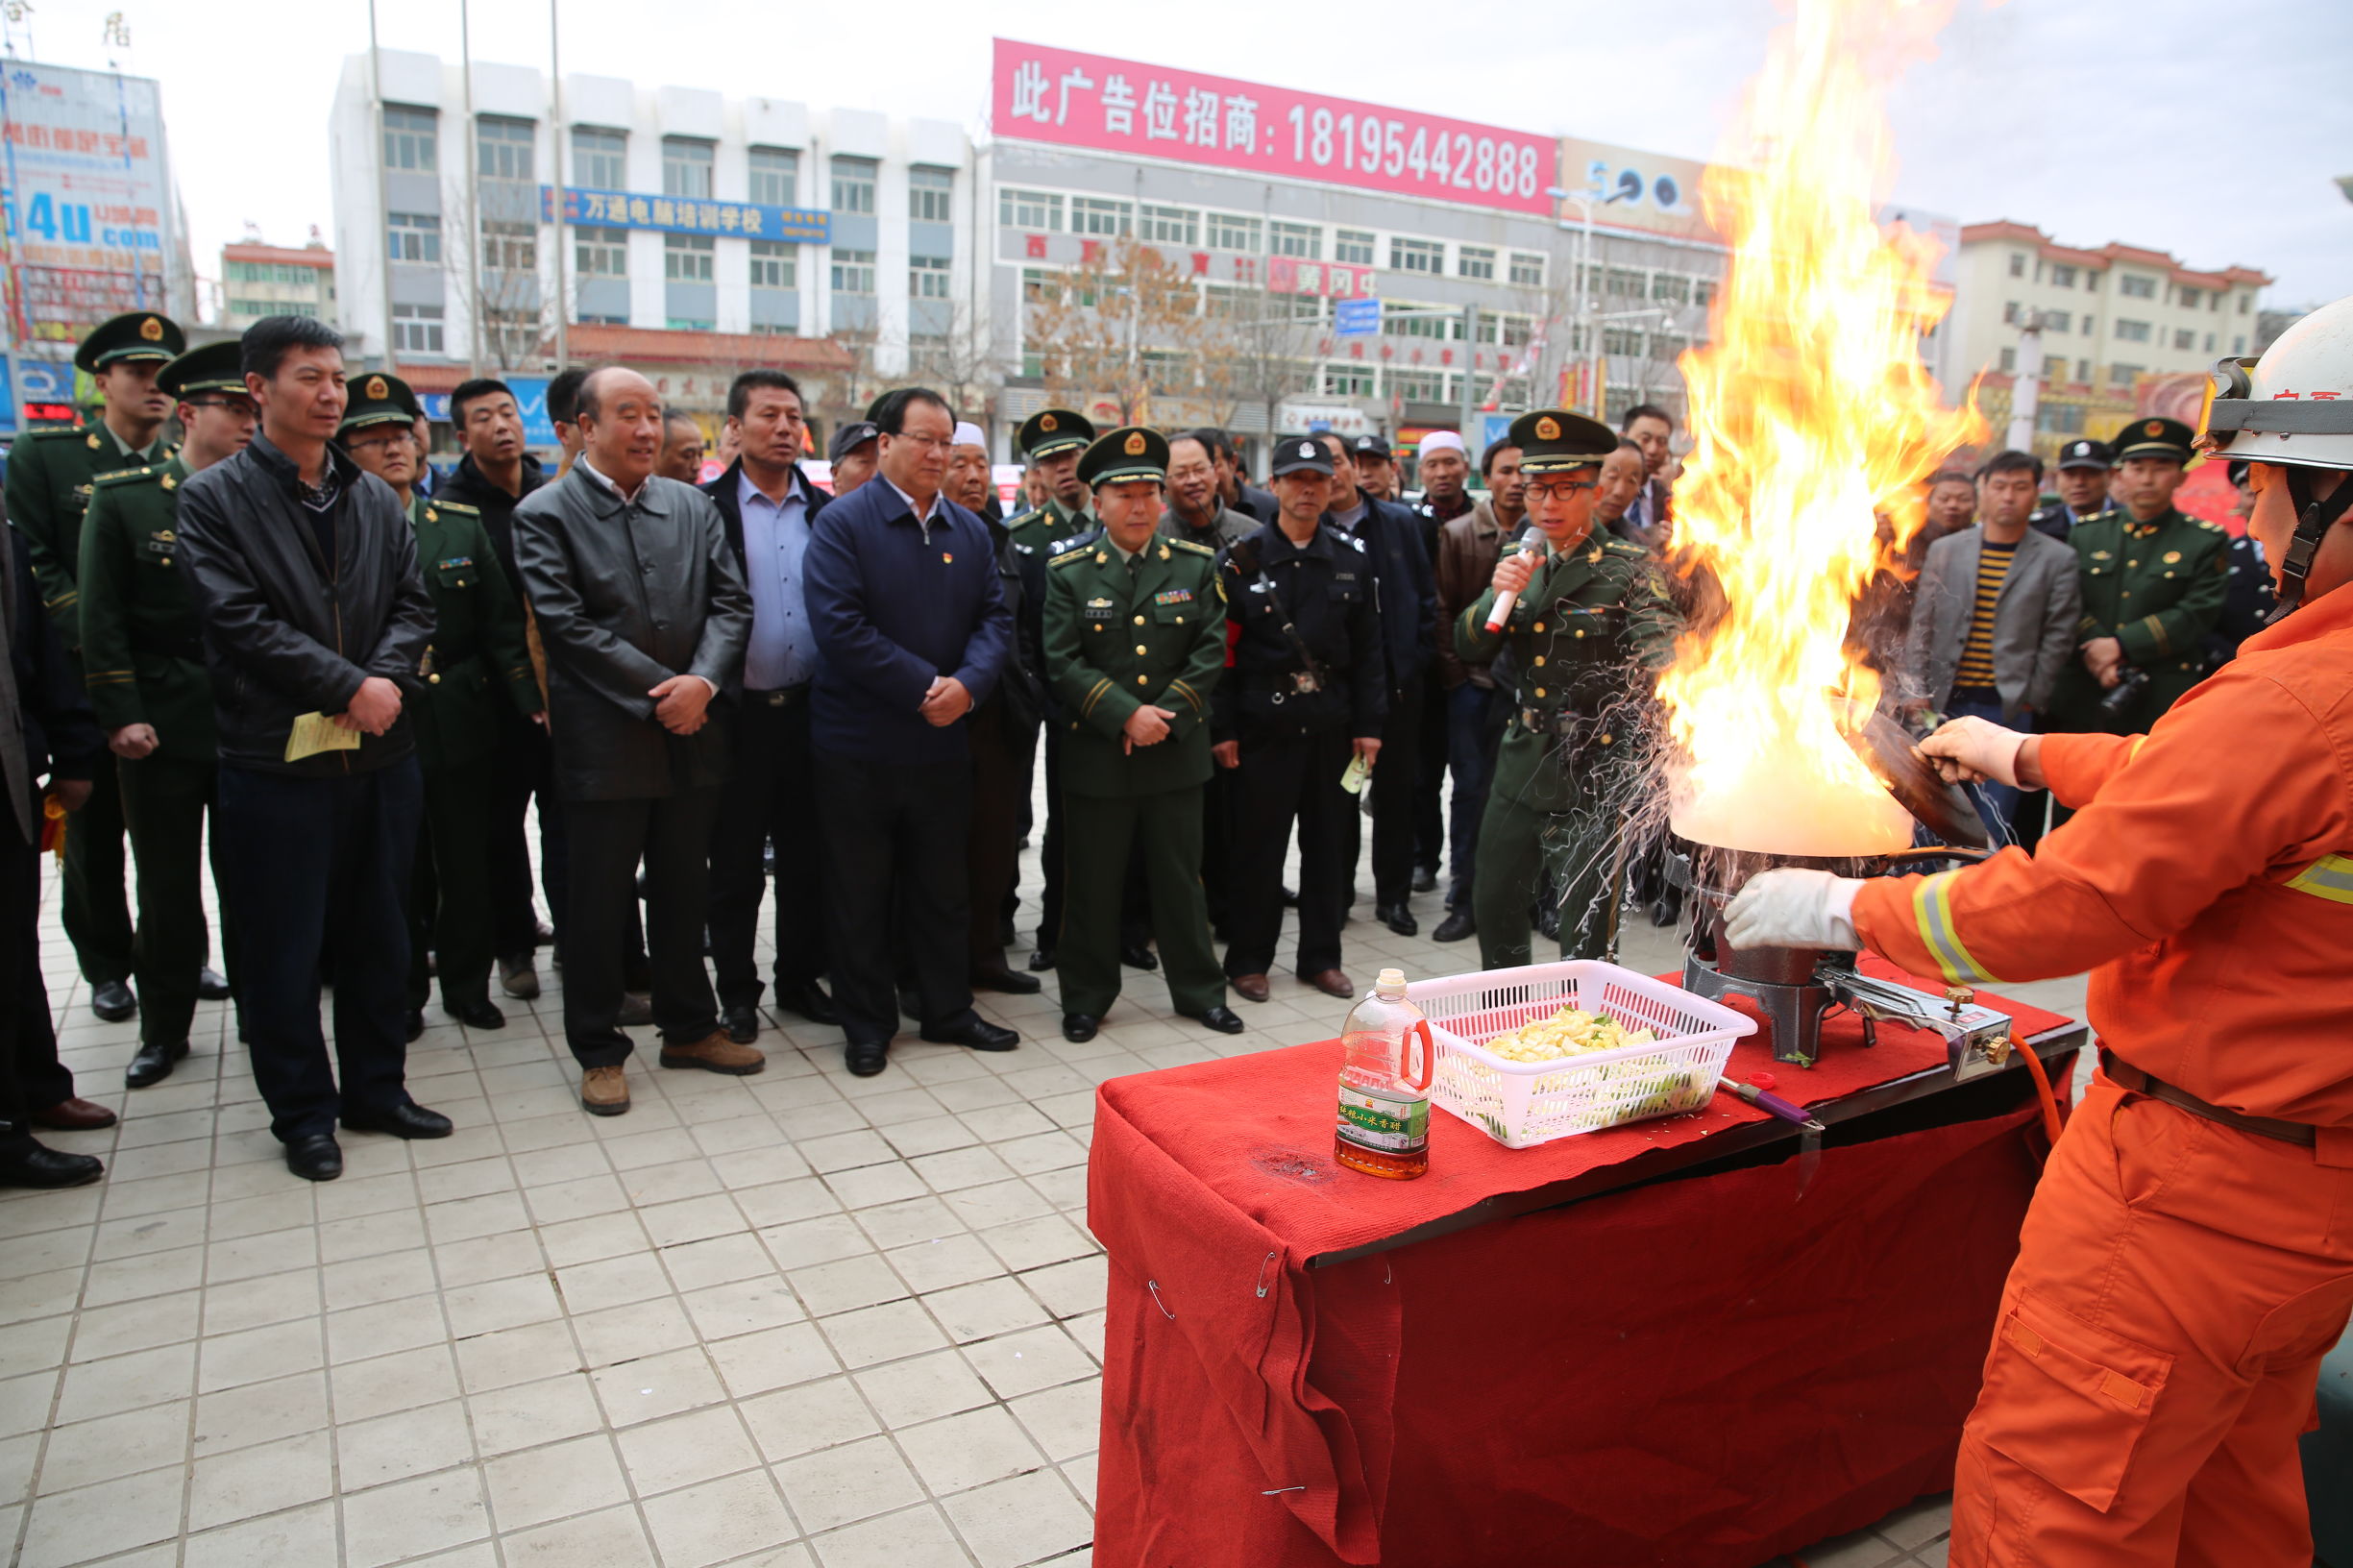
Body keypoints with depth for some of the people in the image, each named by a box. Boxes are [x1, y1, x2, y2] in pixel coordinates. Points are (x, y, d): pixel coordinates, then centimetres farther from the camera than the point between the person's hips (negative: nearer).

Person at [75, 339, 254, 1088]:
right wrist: (121, 717, -9)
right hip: (161, 732, -1)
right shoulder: (123, 498, 0)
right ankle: (164, 1031, 22)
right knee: (166, 888, 8)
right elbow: (102, 619, -2)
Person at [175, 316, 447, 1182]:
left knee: (379, 936, 13)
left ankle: (376, 1087, 28)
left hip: (381, 750, 4)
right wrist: (348, 686, -16)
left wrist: (387, 679, -12)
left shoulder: (373, 497, 11)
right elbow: (238, 621, -12)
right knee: (283, 950, 5)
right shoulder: (213, 497, -3)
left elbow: (412, 605, 6)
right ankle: (303, 1113, 20)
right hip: (278, 757, -4)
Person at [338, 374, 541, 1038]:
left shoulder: (462, 524, 6)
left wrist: (534, 701, -3)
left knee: (468, 867, 10)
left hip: (463, 727, 2)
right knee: (399, 875, 8)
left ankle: (467, 984, 26)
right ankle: (402, 995, 25)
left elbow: (503, 625, 5)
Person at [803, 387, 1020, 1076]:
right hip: (859, 743, -4)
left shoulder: (970, 530, 9)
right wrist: (924, 687, -18)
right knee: (860, 890, 7)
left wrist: (967, 684, -15)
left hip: (943, 742, 5)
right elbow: (840, 626, -17)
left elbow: (995, 618, 4)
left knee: (943, 887, 14)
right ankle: (867, 1023, 20)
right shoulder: (843, 523, -8)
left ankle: (948, 1010, 28)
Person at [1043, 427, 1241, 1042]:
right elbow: (1064, 664, -8)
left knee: (1180, 877, 12)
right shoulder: (1068, 573, -1)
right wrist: (1128, 715, -17)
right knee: (1094, 883, 7)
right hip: (1097, 755, -1)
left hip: (1178, 753, 1)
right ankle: (1086, 997, 22)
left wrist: (1165, 716, -12)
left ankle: (1200, 990, 25)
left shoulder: (1198, 565, 4)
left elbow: (1211, 652, -1)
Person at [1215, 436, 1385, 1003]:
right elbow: (1222, 648, -3)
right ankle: (1249, 960, 17)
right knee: (1258, 846, 4)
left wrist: (1369, 724, 3)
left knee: (1329, 843, 10)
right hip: (1264, 725, -3)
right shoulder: (1243, 558, -1)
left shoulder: (1353, 557, 8)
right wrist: (1221, 728, -8)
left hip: (1332, 725, 3)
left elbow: (1368, 648, 8)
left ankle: (1321, 957, 24)